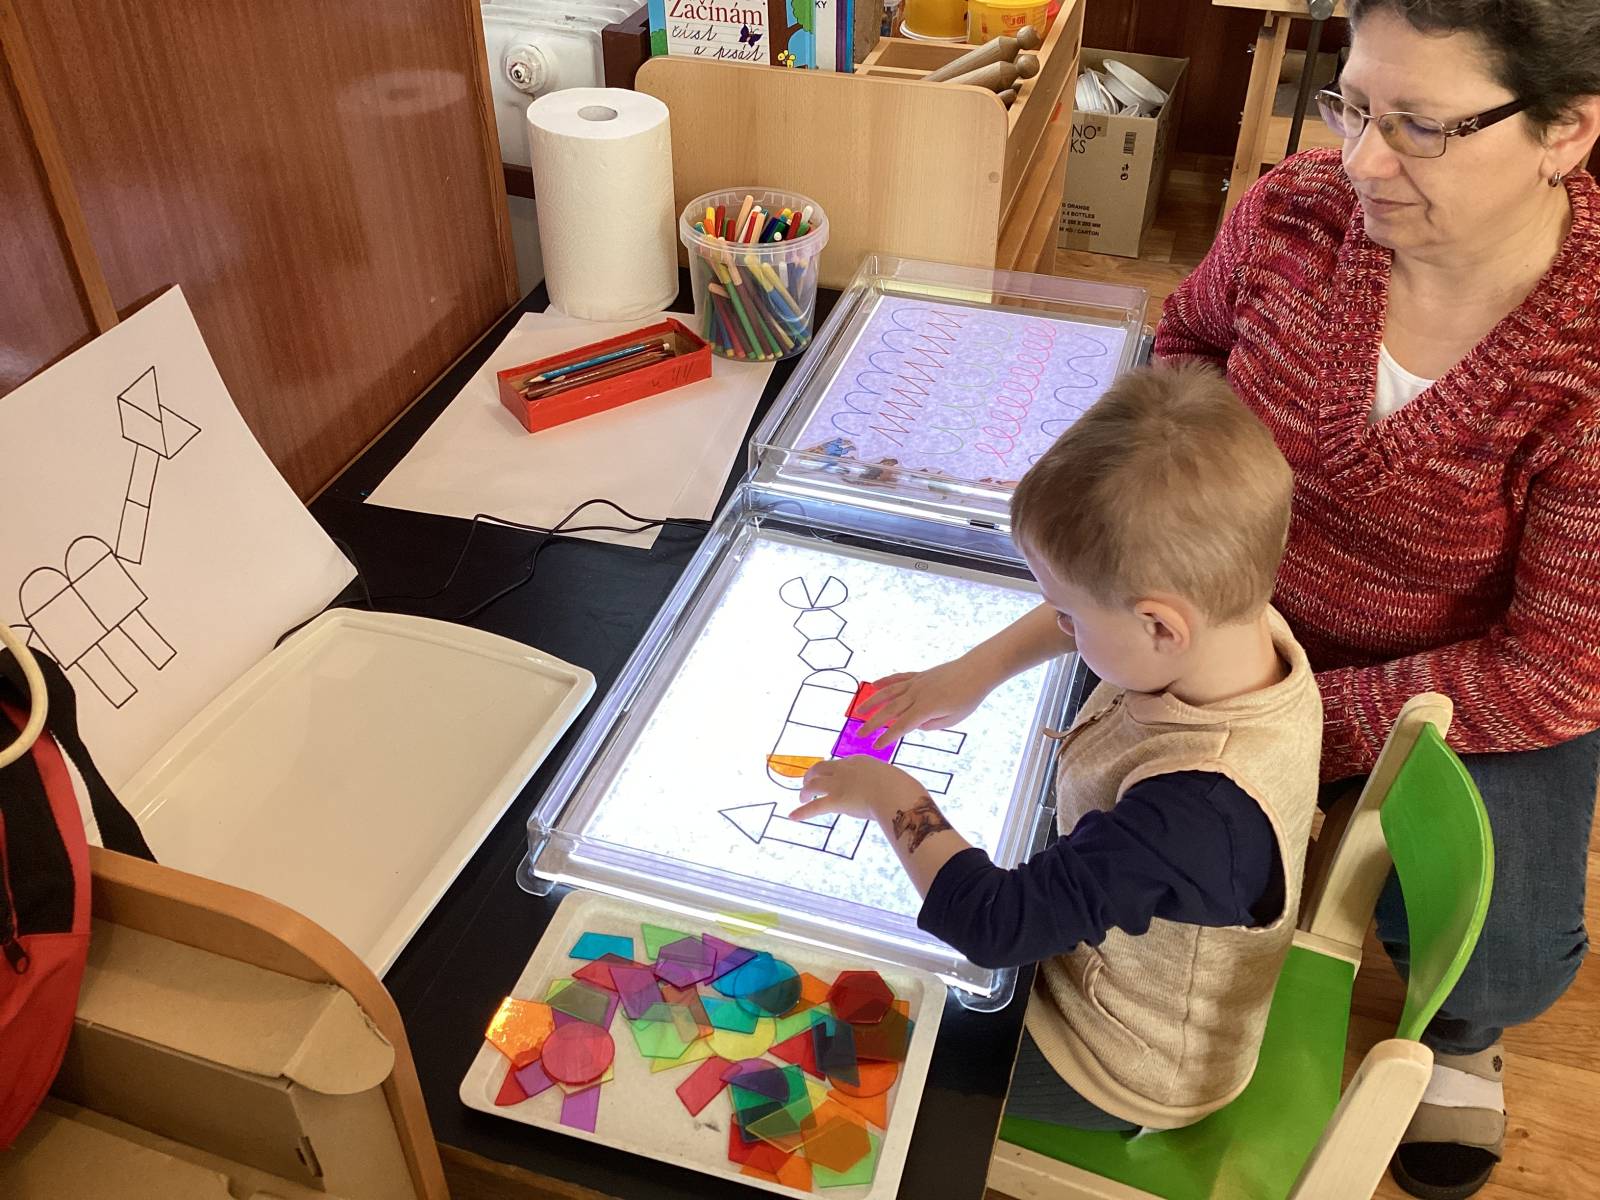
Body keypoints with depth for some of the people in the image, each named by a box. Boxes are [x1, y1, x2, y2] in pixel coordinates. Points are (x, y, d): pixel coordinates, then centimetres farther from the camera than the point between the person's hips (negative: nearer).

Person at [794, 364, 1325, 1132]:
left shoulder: (1198, 810, -45)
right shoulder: (1241, 621, -21)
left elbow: (996, 927, -38)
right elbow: (1083, 617, 1)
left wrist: (894, 800, -25)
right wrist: (975, 672, -6)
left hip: (1119, 1076, -7)